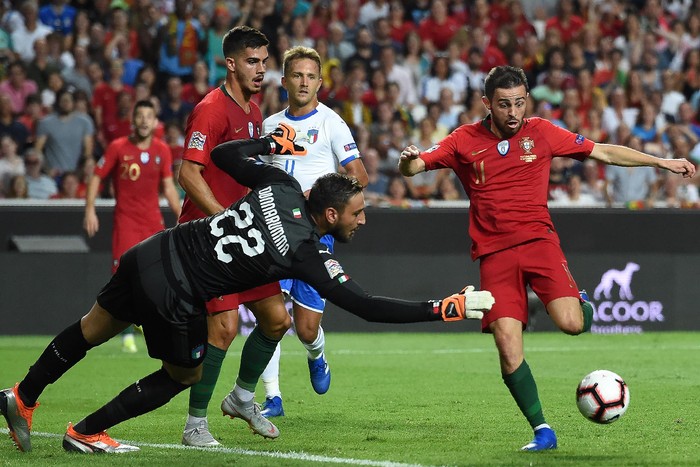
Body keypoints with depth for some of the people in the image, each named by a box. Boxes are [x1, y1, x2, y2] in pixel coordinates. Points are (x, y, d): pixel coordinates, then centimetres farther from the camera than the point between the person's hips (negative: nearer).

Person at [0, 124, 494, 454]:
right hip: (174, 296, -6)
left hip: (151, 252, 6)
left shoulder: (282, 187, -3)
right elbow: (369, 307, -18)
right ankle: (87, 432, 25)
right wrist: (448, 308, -18)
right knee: (185, 375, 18)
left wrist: (274, 142, 23)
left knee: (93, 328, 24)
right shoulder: (309, 256, -17)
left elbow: (224, 155, 9)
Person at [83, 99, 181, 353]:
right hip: (125, 218, -3)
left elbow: (168, 187, 11)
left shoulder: (162, 150, 5)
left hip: (153, 218, 3)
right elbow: (96, 177, -1)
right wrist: (90, 210, -11)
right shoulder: (117, 147, -5)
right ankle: (127, 334, 0)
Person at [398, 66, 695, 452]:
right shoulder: (465, 141, 5)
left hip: (539, 241, 0)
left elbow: (605, 152, 11)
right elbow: (412, 168, 2)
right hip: (494, 253, 0)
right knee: (508, 346, -13)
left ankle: (580, 303, 16)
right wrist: (408, 160, -23)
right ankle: (541, 431, -1)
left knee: (571, 324, -22)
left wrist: (662, 162, 7)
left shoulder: (540, 133, 6)